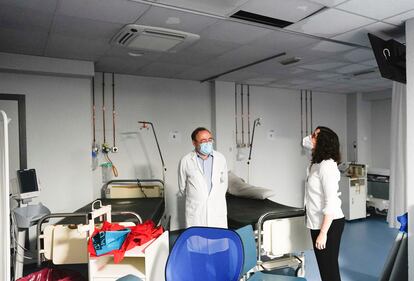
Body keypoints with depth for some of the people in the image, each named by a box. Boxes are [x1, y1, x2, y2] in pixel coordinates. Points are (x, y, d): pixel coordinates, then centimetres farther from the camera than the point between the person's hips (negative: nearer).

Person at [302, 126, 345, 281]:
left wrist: (323, 233, -23)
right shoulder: (318, 162, 5)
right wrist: (315, 133, 4)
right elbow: (306, 142, 24)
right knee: (324, 265, 20)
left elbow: (331, 203, -25)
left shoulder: (327, 166, -22)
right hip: (318, 222, 9)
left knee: (329, 267, 3)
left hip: (329, 224, -9)